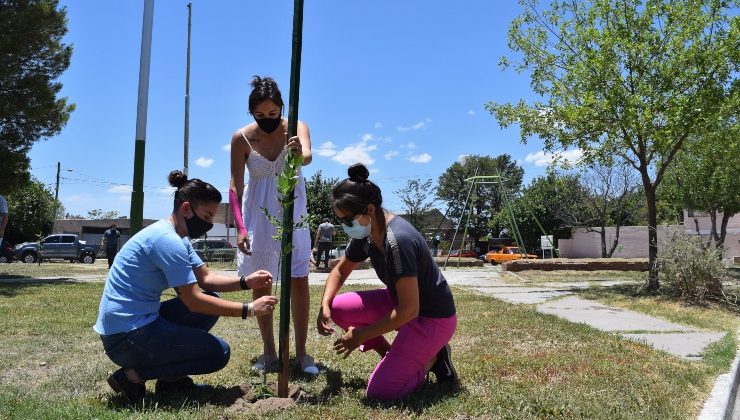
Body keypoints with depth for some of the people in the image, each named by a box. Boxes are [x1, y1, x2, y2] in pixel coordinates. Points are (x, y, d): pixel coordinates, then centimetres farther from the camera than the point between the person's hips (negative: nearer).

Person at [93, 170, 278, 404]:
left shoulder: (177, 239, 10)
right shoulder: (167, 240, -21)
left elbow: (205, 279, 12)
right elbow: (194, 301, -21)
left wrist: (246, 282, -4)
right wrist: (249, 310, -18)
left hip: (141, 322, 10)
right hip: (126, 338, -10)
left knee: (212, 301, 11)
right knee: (219, 353, -7)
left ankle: (169, 376, 12)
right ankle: (133, 376, -3)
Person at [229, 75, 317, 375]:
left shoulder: (297, 128, -11)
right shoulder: (241, 139, -10)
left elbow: (308, 155, -32)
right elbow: (235, 186, -9)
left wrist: (300, 155, -56)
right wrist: (240, 227, -17)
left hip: (292, 212, -1)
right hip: (258, 215, 1)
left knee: (299, 280, -3)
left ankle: (301, 353, 7)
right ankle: (269, 353, 16)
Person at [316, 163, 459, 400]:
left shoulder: (397, 240, -32)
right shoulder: (366, 233, -5)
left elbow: (409, 310, -31)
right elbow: (340, 270, 10)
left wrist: (362, 335, -21)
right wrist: (325, 306, -8)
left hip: (432, 318, -8)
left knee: (378, 391, -15)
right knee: (338, 308, -4)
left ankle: (431, 359, 8)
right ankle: (392, 356, 9)